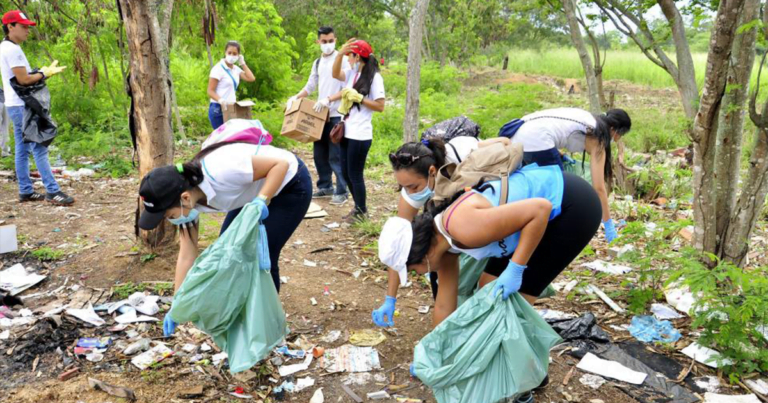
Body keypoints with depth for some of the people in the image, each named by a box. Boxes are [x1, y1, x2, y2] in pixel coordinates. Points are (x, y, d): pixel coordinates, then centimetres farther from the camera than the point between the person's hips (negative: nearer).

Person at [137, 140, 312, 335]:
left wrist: (262, 201, -41)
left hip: (290, 185, -7)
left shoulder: (221, 172, -38)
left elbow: (281, 164, -29)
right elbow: (186, 255, -6)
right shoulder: (186, 200, -14)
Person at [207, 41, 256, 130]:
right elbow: (210, 91, -11)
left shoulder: (236, 69, 12)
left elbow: (251, 78, 0)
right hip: (218, 109, -6)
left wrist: (243, 63, 4)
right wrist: (221, 100, -30)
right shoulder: (218, 68, -8)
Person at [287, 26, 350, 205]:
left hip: (337, 115, -7)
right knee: (319, 152, 11)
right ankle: (325, 186, 24)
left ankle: (341, 191, 2)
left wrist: (328, 99, -25)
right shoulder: (317, 63, 15)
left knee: (335, 155, -7)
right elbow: (310, 86, 17)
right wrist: (295, 98, 1)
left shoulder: (342, 60, -6)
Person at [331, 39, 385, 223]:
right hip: (347, 131, 8)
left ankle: (361, 211, 17)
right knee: (346, 172, 15)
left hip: (360, 135, -8)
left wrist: (359, 97, -18)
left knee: (355, 174, 1)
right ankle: (359, 206, 29)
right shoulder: (352, 73, 10)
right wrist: (340, 53, -17)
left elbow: (380, 106, -13)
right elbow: (335, 74, -6)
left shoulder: (374, 77, -12)